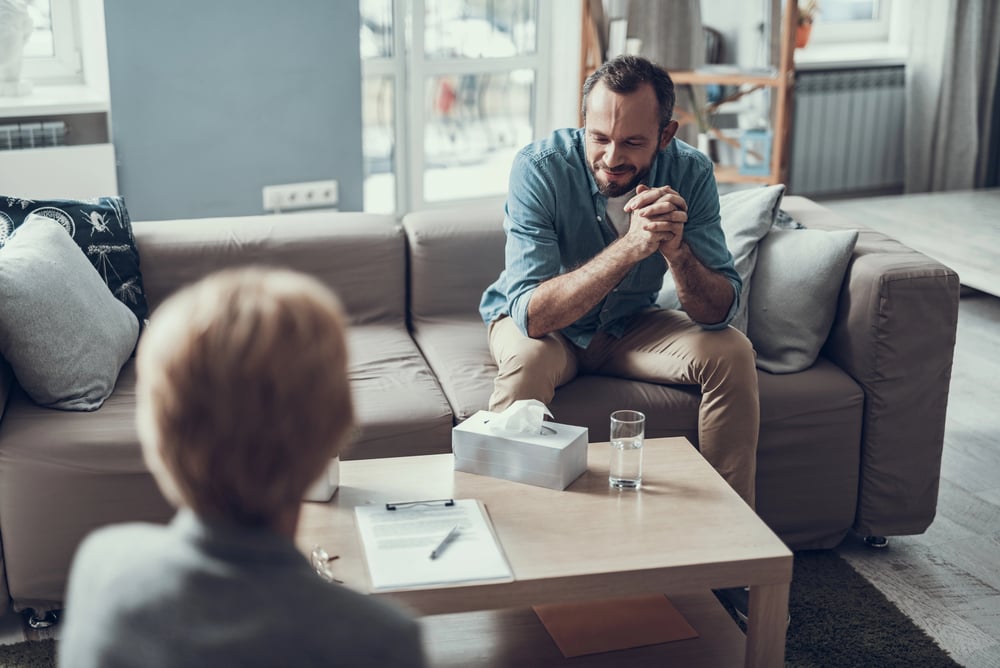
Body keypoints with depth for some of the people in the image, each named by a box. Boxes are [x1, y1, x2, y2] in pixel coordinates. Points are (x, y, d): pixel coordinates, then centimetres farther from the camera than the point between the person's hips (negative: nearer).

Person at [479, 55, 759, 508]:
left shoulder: (690, 173, -18)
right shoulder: (540, 168, -28)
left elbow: (719, 313, -21)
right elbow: (532, 314, -37)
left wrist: (676, 251, -42)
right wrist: (630, 246, -47)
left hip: (630, 323, 3)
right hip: (544, 324, -3)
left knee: (732, 354, -18)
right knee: (528, 361, -36)